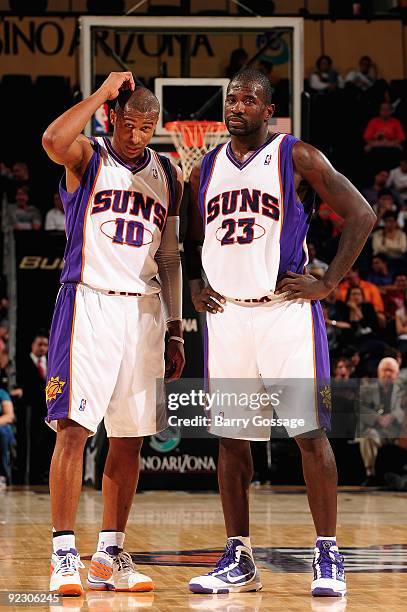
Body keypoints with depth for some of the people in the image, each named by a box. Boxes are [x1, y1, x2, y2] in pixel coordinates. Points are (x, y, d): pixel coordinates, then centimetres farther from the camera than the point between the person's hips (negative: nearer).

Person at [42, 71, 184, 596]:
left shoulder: (166, 175, 13)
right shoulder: (87, 158, 0)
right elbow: (53, 141, -27)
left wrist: (175, 330, 13)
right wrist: (103, 92, -18)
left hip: (144, 311, 5)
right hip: (89, 303, -5)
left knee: (130, 438, 6)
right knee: (73, 428, -12)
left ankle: (109, 556, 13)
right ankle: (64, 554, -8)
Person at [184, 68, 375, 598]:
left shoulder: (297, 157, -3)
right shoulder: (206, 170, 13)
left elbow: (361, 215, -5)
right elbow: (193, 241, 28)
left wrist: (328, 283, -10)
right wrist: (196, 286, 10)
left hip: (285, 311, -5)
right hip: (226, 314, 5)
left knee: (309, 432, -6)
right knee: (230, 437, 5)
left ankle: (328, 558, -1)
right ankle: (238, 561, 13)